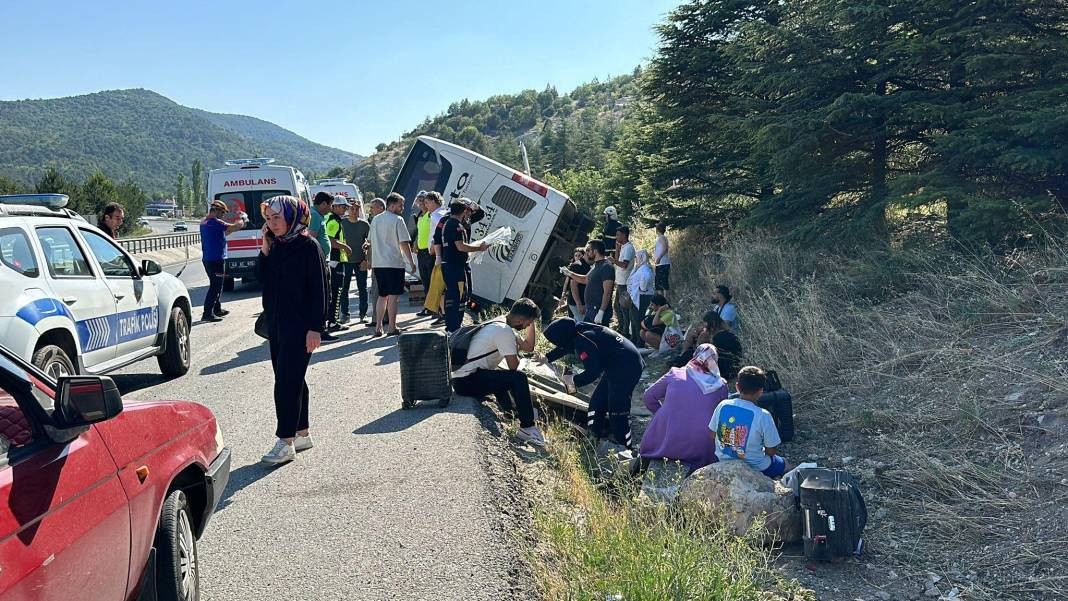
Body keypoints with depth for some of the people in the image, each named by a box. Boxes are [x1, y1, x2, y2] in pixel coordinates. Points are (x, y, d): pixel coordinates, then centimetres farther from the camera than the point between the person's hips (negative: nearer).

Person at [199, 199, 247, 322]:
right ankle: (208, 313, -9)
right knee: (215, 286, -7)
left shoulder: (204, 222, 14)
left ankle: (217, 309, 30)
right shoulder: (215, 222, -18)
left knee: (216, 285, 21)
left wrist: (239, 223, 17)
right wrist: (243, 219, 2)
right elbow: (235, 227, -18)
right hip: (216, 260, -10)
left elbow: (224, 233, 22)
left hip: (207, 259, 10)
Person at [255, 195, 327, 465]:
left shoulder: (308, 247, -10)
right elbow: (261, 278, 6)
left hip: (299, 325, -8)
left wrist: (315, 328, -17)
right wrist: (265, 247, -3)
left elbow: (318, 289, -13)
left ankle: (286, 442, -7)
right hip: (276, 323, 8)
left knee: (287, 382, -10)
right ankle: (302, 434, 23)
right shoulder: (275, 246, 12)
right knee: (292, 381, 13)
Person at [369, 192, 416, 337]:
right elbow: (404, 243, -11)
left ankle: (378, 328, 10)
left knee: (382, 296, 13)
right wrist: (411, 262, -6)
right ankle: (392, 328, 1)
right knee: (393, 295, 0)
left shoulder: (375, 220, 12)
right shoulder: (397, 220, -9)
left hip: (378, 263, 7)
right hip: (394, 263, -6)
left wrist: (371, 261, 26)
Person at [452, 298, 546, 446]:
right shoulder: (504, 331, -17)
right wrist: (516, 350, 4)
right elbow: (513, 365, -15)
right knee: (518, 378, -18)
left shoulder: (500, 323, 13)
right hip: (466, 381, -11)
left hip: (461, 376, 11)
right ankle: (527, 428, -8)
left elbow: (528, 347, 19)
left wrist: (531, 323, 12)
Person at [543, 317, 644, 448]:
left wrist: (574, 380, -7)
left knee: (618, 411, -9)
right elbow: (565, 347, 28)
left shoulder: (582, 342, -23)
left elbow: (593, 372, -23)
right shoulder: (579, 330, 6)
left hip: (626, 369, -11)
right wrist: (547, 358, 38)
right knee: (597, 401, 18)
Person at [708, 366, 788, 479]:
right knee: (783, 464, 27)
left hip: (724, 461, 4)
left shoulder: (722, 406, -15)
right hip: (755, 468, -4)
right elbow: (771, 451, -16)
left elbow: (713, 436, -1)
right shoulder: (763, 416, -25)